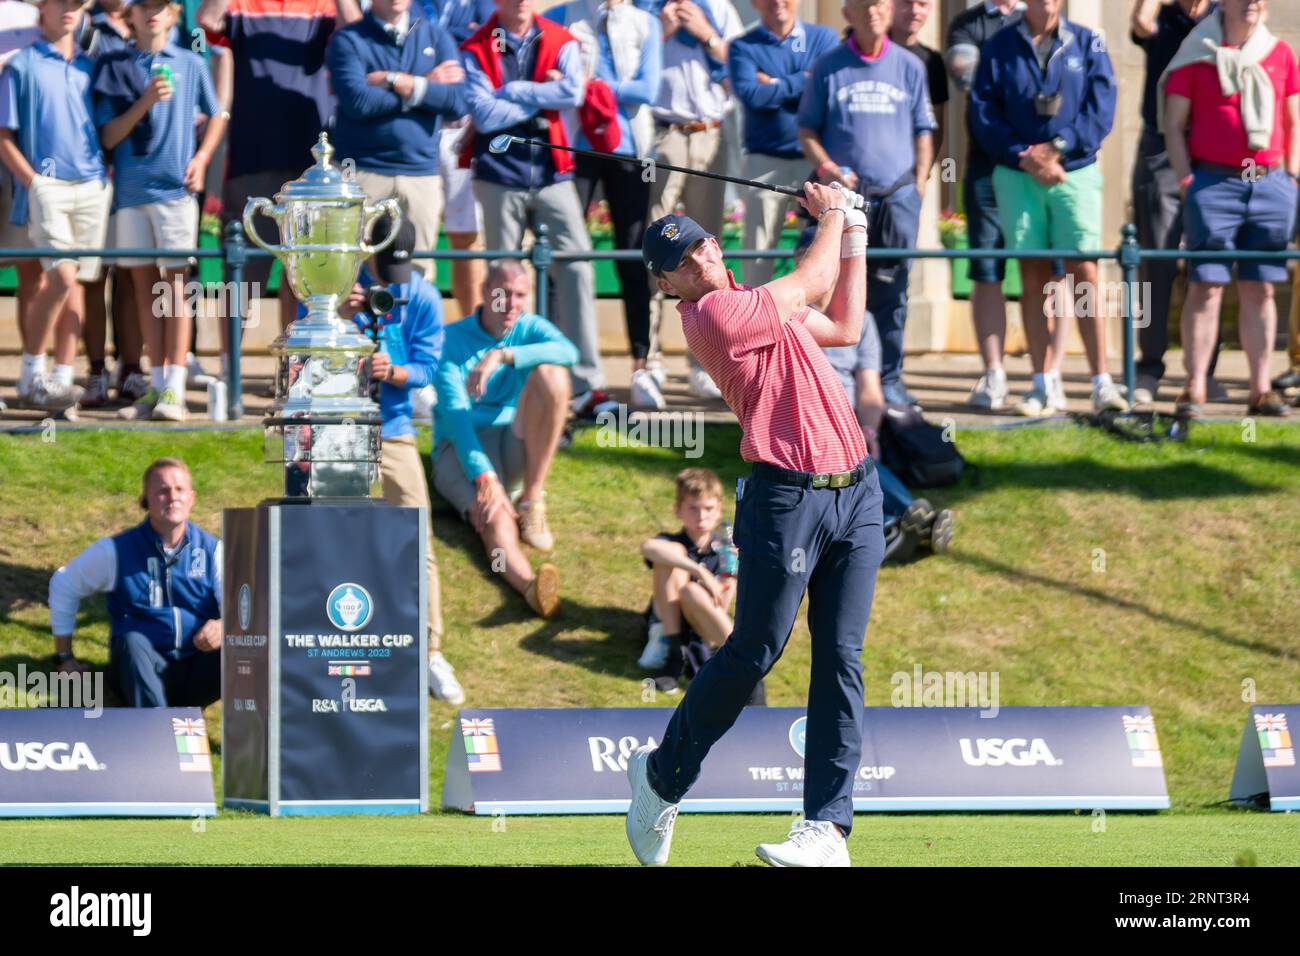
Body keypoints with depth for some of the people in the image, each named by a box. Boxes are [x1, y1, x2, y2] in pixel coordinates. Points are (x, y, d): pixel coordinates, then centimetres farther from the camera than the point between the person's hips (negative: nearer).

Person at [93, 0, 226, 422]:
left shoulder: (190, 64, 6)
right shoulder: (113, 67, 6)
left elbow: (216, 116, 17)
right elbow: (108, 135, 1)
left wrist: (201, 158, 2)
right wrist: (145, 103, -12)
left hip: (175, 187, -2)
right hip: (130, 188, 2)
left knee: (174, 280, -7)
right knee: (144, 282, 5)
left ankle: (174, 389, -11)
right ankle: (156, 385, 10)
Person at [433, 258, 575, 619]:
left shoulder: (530, 329, 5)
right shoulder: (453, 339, -5)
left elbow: (568, 351, -20)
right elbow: (455, 413, -17)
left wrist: (503, 355, -33)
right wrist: (484, 476, -32)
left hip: (515, 449, 3)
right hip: (462, 451, -3)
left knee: (552, 374, -23)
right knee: (495, 517, -35)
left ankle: (532, 500, -24)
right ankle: (529, 584, -68)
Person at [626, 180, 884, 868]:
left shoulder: (753, 304, 19)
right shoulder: (712, 314, -9)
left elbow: (844, 327, 28)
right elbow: (813, 284, -2)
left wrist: (854, 235, 26)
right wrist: (831, 215, 16)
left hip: (855, 495, 7)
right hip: (786, 497, -7)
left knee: (841, 658, -1)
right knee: (753, 652, -6)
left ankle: (828, 826, -5)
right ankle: (662, 776, 15)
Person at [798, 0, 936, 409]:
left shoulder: (909, 67, 12)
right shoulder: (828, 68, 8)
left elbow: (923, 130, 16)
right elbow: (807, 129, 10)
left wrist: (920, 183, 4)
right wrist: (826, 168, -7)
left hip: (897, 195, 1)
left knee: (891, 290, 1)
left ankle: (889, 378, 6)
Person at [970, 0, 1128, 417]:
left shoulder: (1086, 44, 6)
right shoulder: (998, 49, 7)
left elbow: (1101, 109, -1)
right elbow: (984, 114, 2)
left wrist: (1058, 147, -12)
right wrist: (1025, 157, -10)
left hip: (1076, 174, -1)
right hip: (1018, 177, 1)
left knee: (1083, 272, -9)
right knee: (1032, 277, 1)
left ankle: (1102, 383, -10)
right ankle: (1044, 386, 5)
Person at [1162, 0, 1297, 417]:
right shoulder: (1197, 55, 4)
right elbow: (1173, 124, 3)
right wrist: (1185, 179, -6)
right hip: (1214, 181, -3)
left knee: (1260, 288, 4)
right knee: (1206, 285, -6)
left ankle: (1261, 390, 7)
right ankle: (1194, 388, -5)